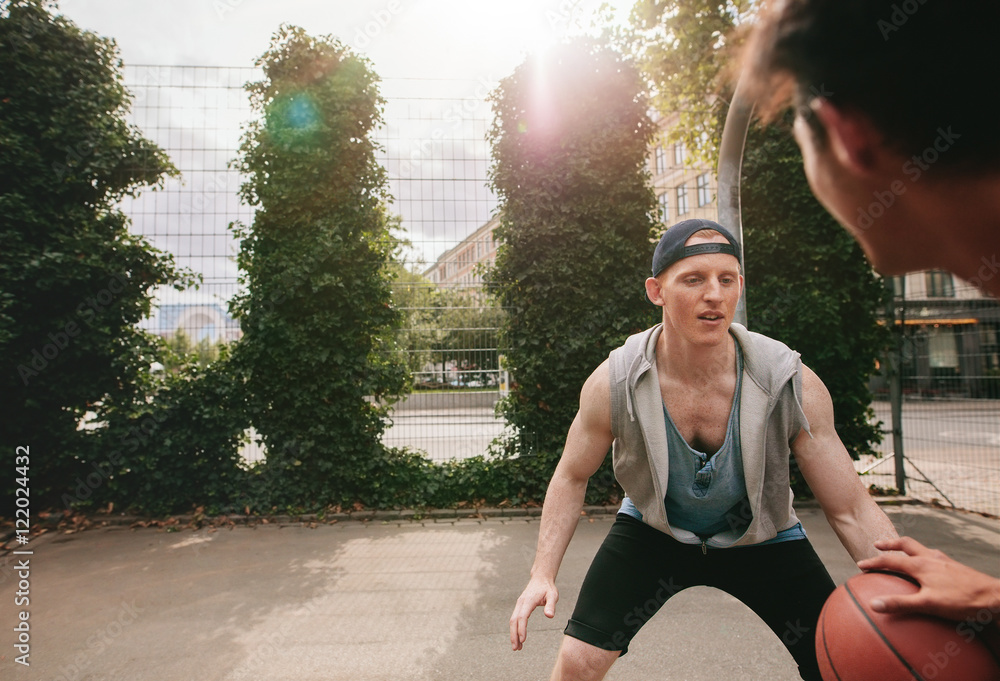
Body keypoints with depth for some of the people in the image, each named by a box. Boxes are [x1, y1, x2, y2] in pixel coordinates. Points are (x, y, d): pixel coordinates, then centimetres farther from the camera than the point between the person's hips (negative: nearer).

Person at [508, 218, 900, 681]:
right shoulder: (612, 383, -26)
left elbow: (851, 511, -13)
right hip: (652, 529, -1)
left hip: (761, 537, 2)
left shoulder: (793, 385, -25)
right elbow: (572, 478, -10)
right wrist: (543, 573, -16)